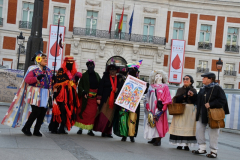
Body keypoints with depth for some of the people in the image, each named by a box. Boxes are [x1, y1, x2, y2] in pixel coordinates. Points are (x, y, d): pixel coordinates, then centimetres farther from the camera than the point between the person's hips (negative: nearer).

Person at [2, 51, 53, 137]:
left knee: (42, 112, 2)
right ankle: (26, 128, 7)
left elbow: (49, 82, 18)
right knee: (36, 112, -11)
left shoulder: (48, 70, 14)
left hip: (45, 95, 6)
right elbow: (27, 79, -17)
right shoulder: (33, 69, -5)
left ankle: (36, 130, 14)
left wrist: (50, 93, 8)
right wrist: (37, 78, -30)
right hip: (35, 94, -6)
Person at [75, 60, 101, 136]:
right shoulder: (84, 75, 3)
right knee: (84, 112, -3)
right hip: (86, 96, -2)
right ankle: (80, 128, 6)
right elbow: (80, 86, -1)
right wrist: (83, 92, -17)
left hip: (94, 97, 2)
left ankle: (90, 130, 3)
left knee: (93, 113, -2)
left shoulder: (97, 75, 12)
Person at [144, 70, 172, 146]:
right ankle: (154, 138, 10)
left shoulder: (164, 87, 7)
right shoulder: (151, 86, 16)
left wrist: (162, 107, -12)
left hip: (159, 108, -3)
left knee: (159, 123, -7)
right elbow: (147, 97, 11)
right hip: (152, 107, 3)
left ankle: (158, 140, -6)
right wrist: (148, 107, -2)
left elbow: (167, 98, 0)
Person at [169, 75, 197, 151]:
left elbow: (195, 101, 0)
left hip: (190, 110, -2)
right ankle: (179, 144, 0)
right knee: (179, 126, -4)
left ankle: (187, 144, -4)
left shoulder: (193, 90, 8)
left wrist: (192, 95, -17)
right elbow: (176, 100, 3)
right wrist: (184, 96, -10)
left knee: (188, 127, -6)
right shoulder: (180, 90, 15)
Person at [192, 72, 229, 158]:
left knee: (213, 133, -1)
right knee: (199, 130, 6)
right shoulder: (202, 89, 13)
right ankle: (202, 148, 17)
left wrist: (210, 104, -22)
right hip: (202, 114, 7)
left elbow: (222, 100, -16)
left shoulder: (217, 88, -9)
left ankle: (214, 151, 9)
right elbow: (198, 101, 21)